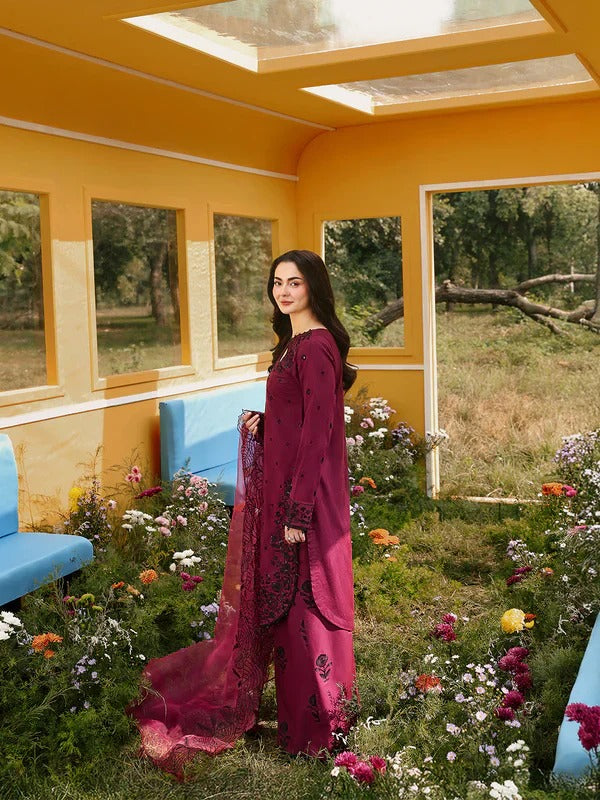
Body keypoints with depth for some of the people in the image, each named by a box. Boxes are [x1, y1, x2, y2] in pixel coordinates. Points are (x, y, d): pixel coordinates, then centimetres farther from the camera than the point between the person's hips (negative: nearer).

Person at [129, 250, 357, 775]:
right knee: (281, 599, 17)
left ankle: (316, 729, 15)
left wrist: (299, 510, -21)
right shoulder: (297, 342, 13)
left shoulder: (315, 347, -17)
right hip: (285, 490, 10)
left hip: (306, 493, -10)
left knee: (304, 603, 0)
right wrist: (264, 423, 4)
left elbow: (317, 433, -21)